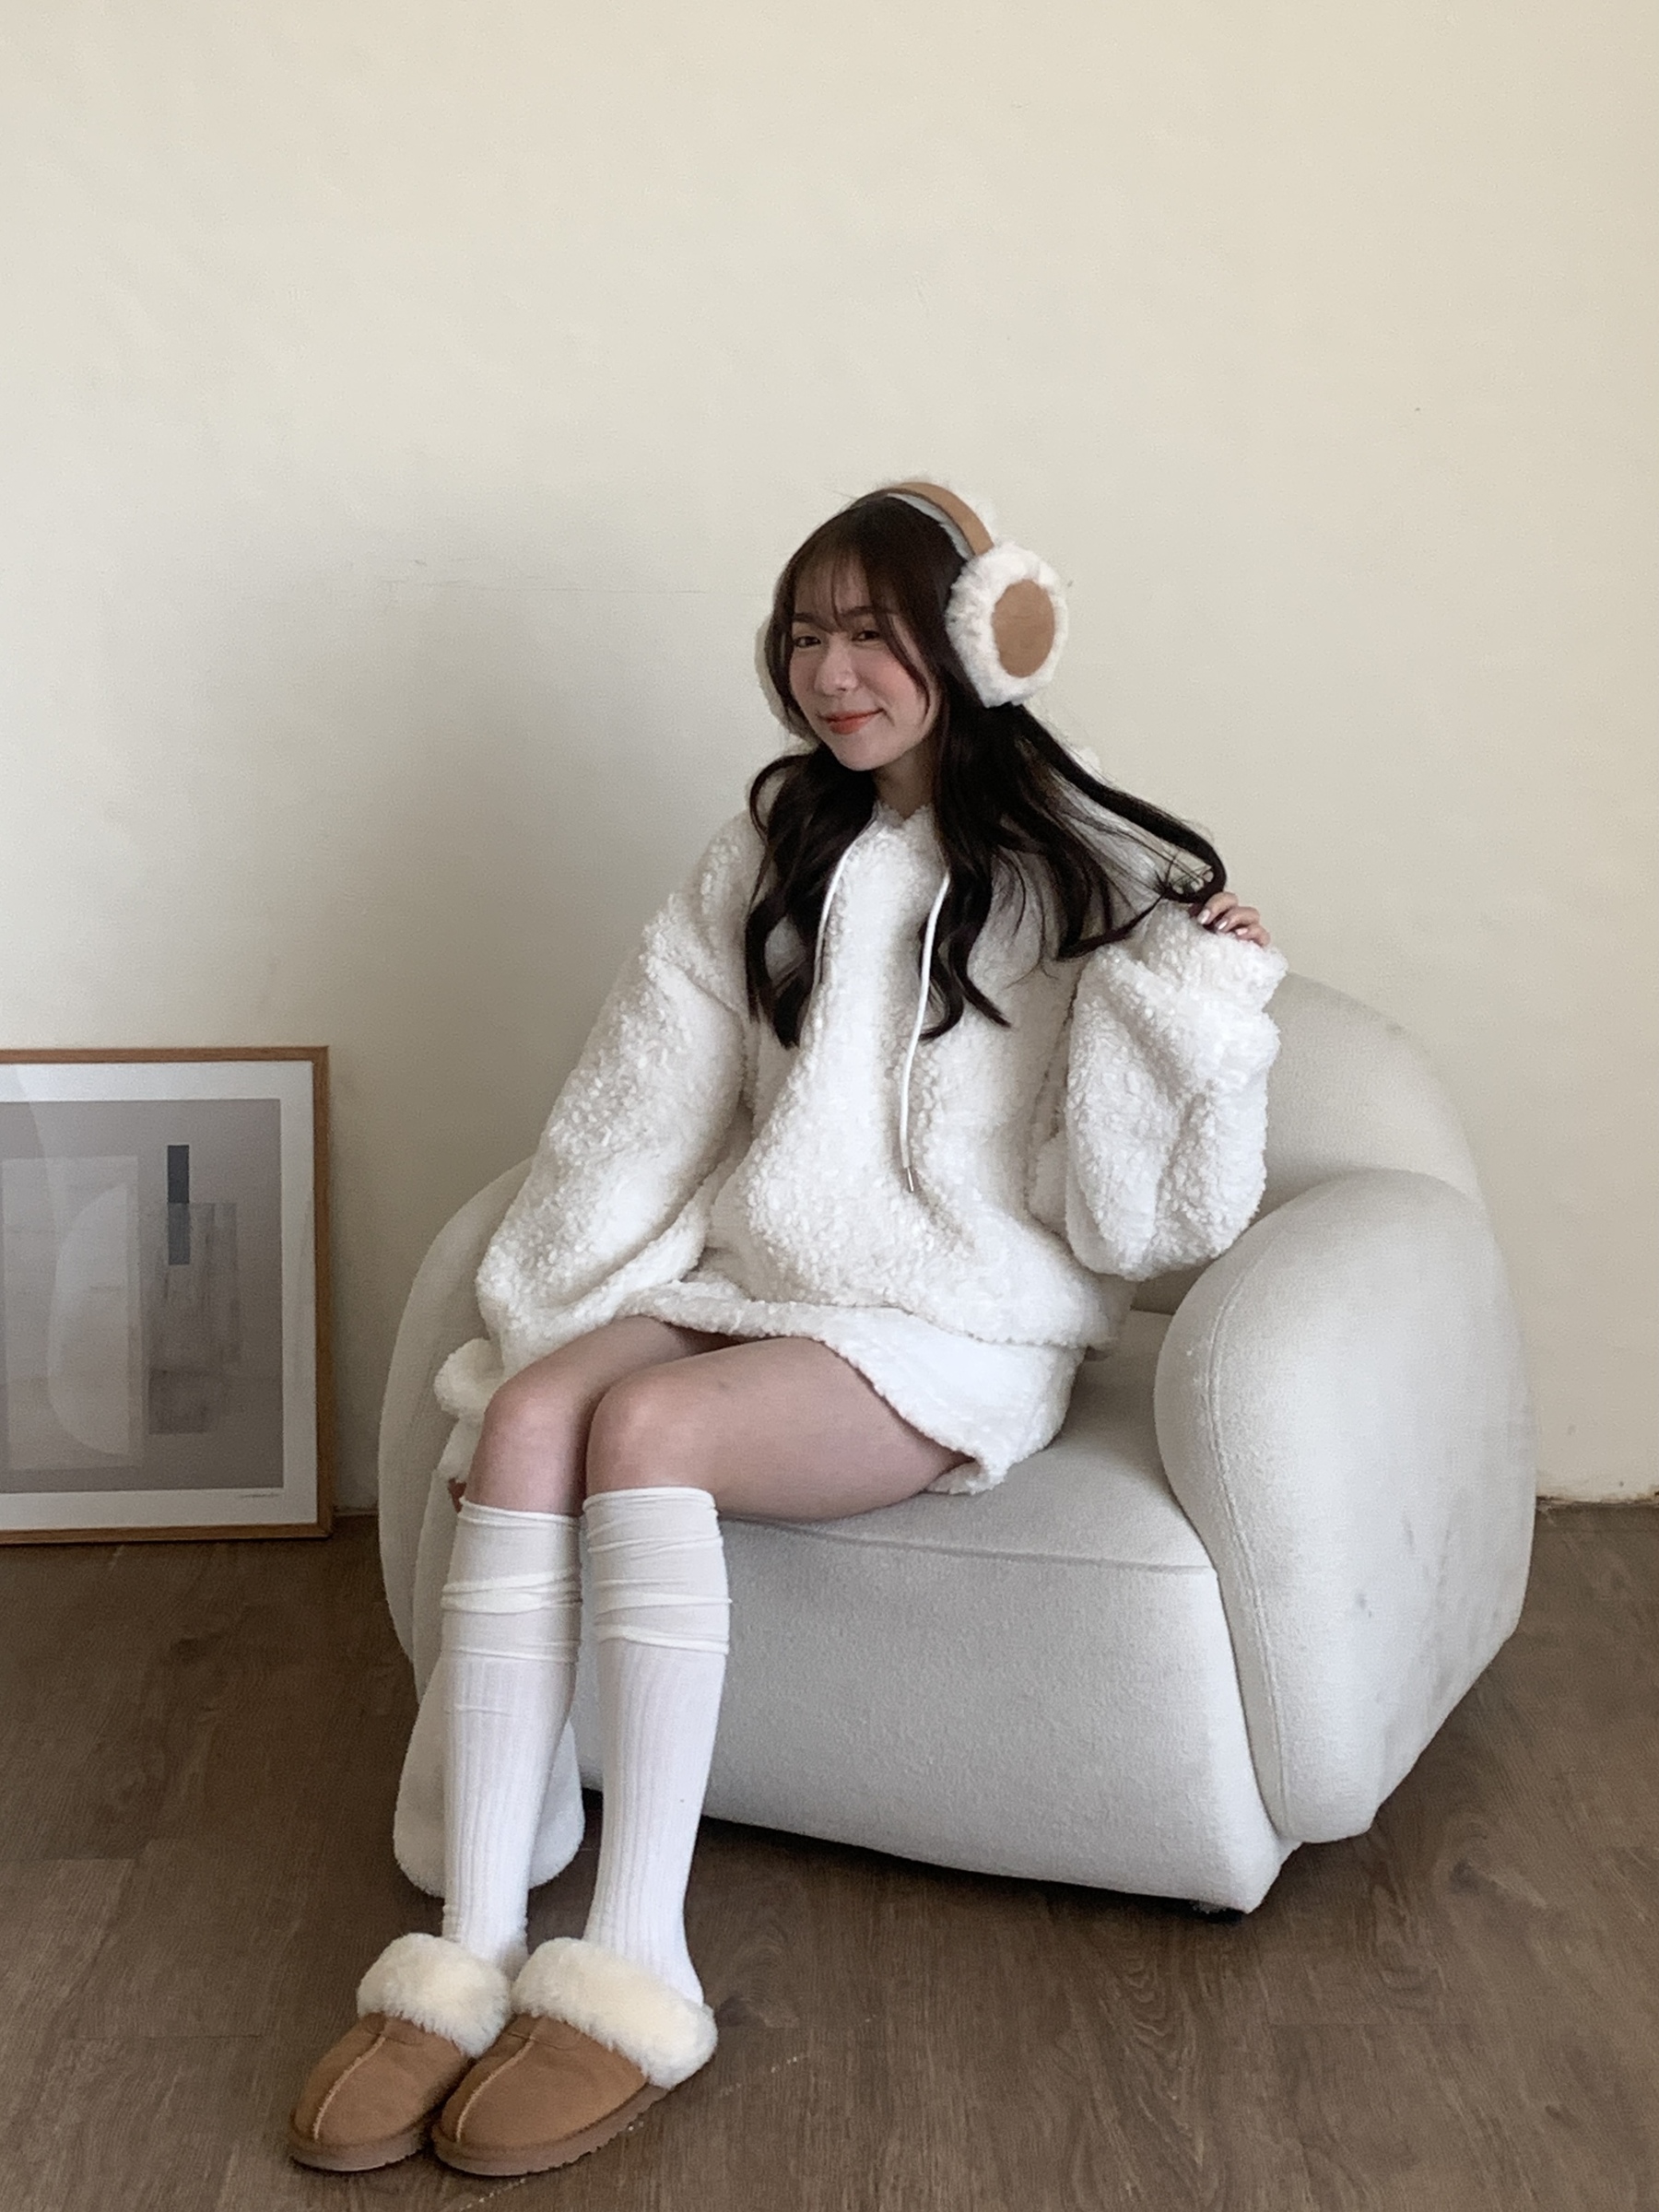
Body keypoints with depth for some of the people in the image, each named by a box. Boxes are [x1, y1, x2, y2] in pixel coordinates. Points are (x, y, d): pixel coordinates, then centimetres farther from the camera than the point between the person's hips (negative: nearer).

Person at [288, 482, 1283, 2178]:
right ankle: (473, 1956, -27)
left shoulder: (1090, 879, -5)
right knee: (528, 1418, -25)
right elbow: (644, 1109, 11)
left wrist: (1195, 1006, -22)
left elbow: (1123, 1212, -8)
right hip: (747, 1278, 5)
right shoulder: (776, 847, 11)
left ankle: (636, 1976, -29)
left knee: (645, 1428, -31)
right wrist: (538, 1327, 7)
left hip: (954, 1338, -5)